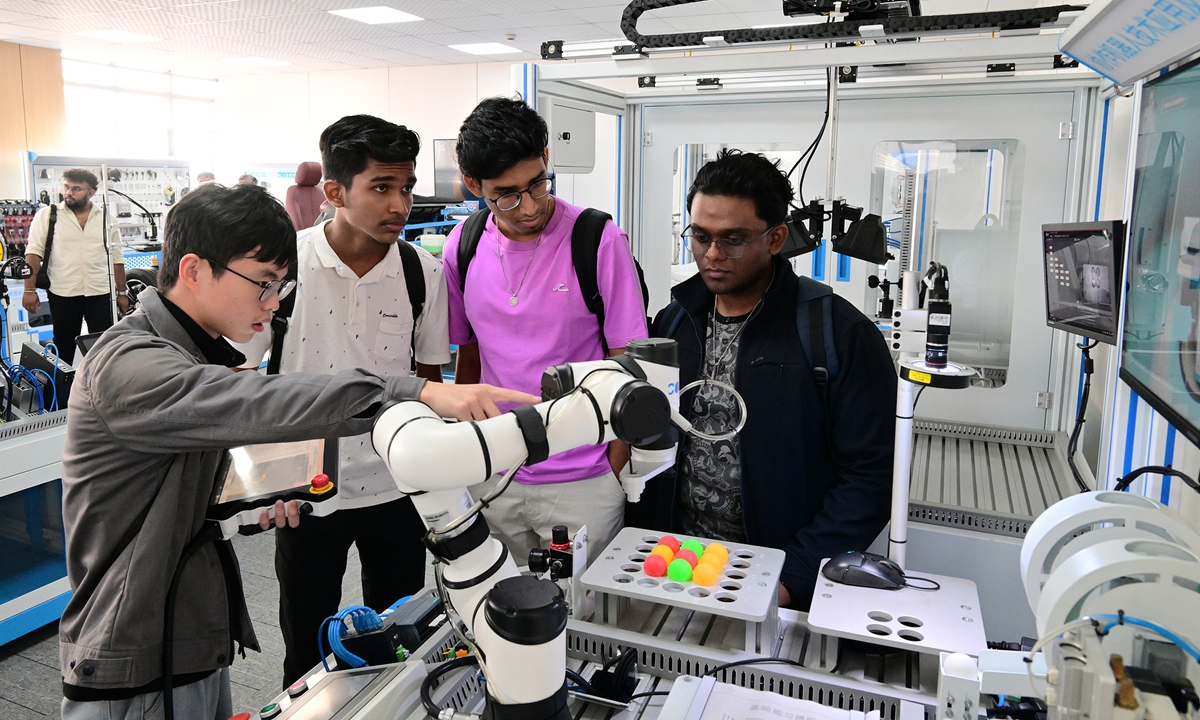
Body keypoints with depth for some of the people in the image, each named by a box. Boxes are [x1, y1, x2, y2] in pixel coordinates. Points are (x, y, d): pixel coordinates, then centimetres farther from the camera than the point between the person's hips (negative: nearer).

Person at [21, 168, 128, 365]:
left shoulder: (106, 219, 5)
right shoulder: (47, 215, 1)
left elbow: (116, 259, 8)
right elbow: (34, 253, -2)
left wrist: (122, 293, 7)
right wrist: (30, 289, -9)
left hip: (101, 293, 1)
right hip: (62, 294, -1)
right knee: (63, 347, 8)